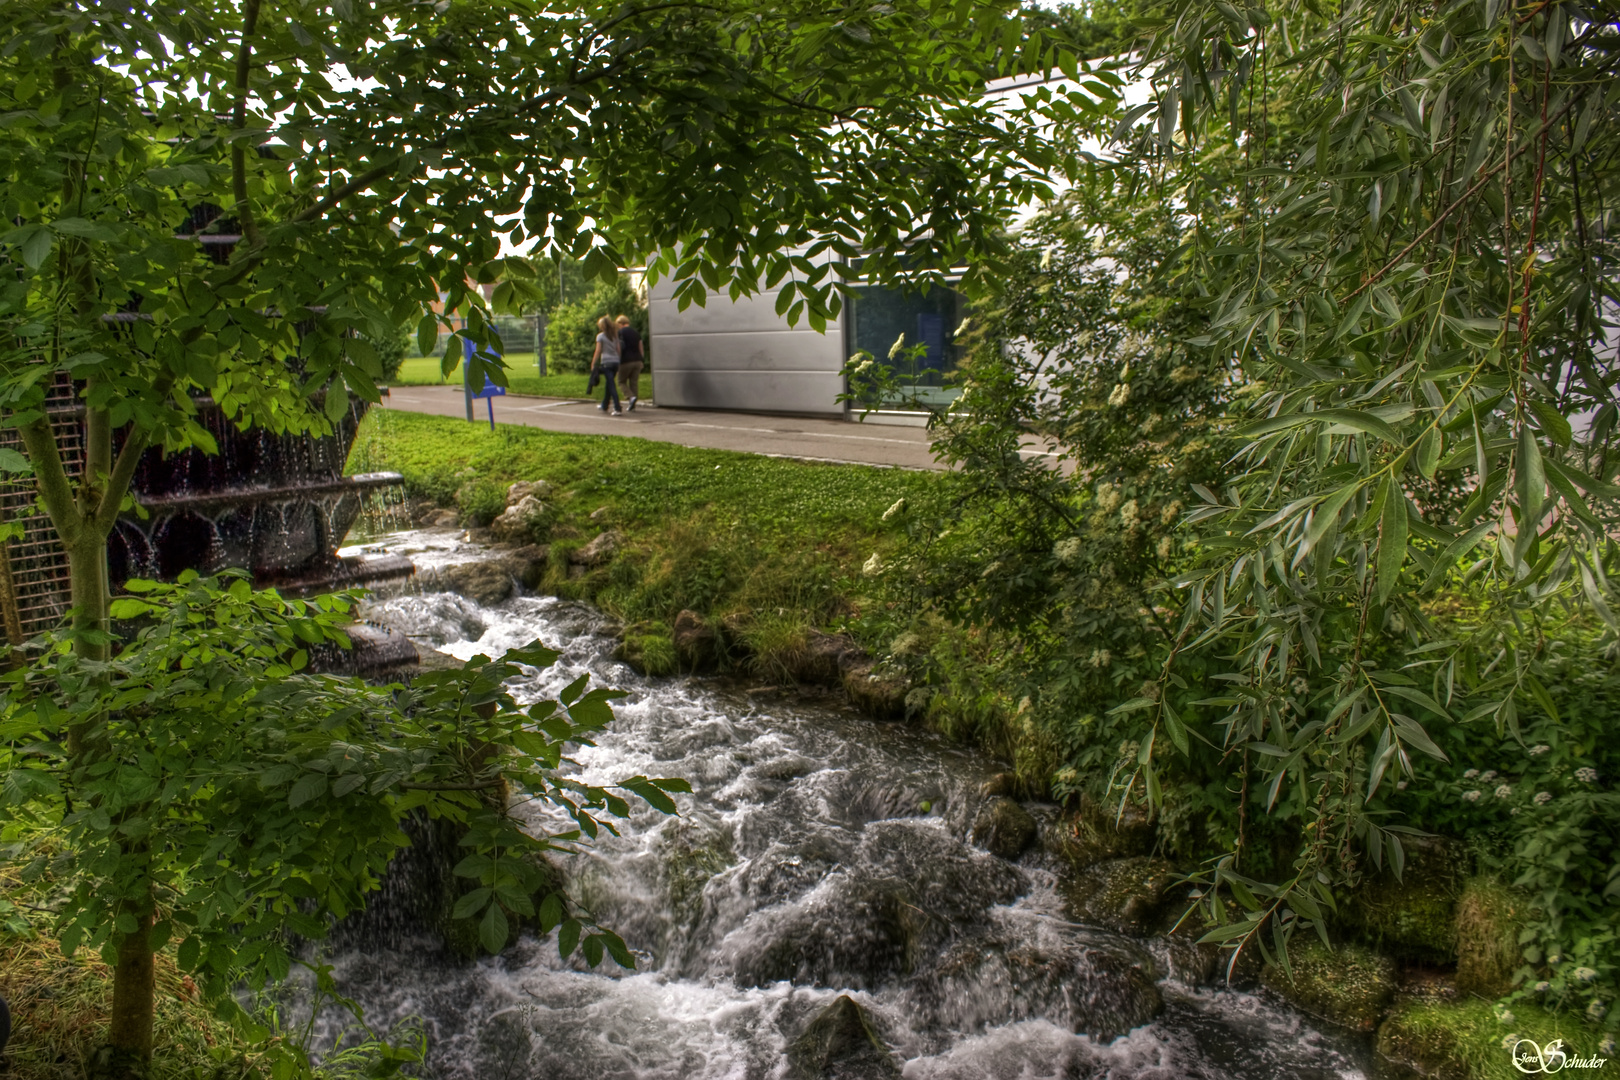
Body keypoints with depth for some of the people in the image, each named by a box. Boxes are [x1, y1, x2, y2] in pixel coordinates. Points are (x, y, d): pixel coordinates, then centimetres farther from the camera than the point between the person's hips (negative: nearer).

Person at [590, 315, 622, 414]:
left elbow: (598, 351, -6)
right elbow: (618, 349, 11)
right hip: (615, 361, 6)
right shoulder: (615, 335, 12)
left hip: (606, 362, -6)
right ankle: (604, 406, 33)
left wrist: (593, 364, -1)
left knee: (611, 385, -8)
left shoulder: (600, 336, -3)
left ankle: (618, 409, -18)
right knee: (609, 384, 19)